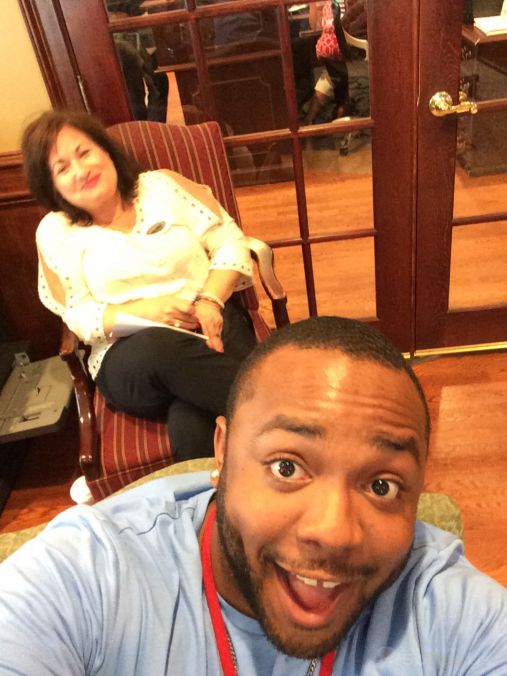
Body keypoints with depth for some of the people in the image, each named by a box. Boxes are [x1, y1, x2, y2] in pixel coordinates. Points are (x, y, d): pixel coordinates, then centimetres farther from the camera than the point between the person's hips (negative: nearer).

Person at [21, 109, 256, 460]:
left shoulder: (161, 185, 11)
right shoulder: (56, 232, 10)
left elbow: (230, 240, 6)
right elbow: (80, 317, 3)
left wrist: (210, 300, -13)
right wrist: (147, 311, -15)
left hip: (211, 324, 0)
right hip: (126, 357, 1)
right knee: (157, 346, -39)